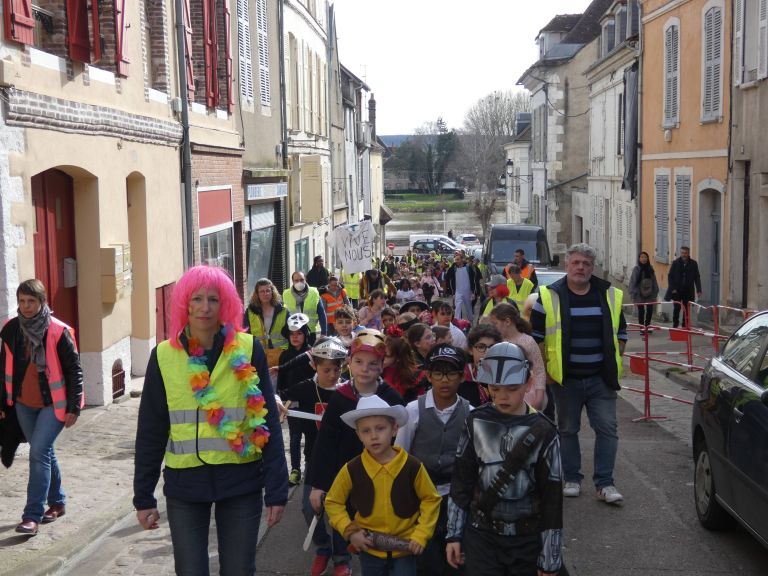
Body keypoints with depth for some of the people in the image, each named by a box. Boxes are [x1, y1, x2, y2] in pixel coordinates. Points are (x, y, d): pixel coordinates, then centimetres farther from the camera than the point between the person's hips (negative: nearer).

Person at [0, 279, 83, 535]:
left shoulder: (58, 332, -14)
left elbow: (74, 370, -9)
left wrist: (73, 407, -10)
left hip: (53, 404, -5)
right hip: (23, 405, 5)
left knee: (39, 453, -13)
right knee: (44, 453, 15)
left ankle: (32, 516, -10)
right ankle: (57, 502, 32)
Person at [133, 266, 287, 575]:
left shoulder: (248, 350, -5)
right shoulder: (164, 355, -1)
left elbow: (267, 424, -3)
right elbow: (151, 431, 4)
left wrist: (276, 490, -6)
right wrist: (143, 495, 4)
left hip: (241, 482, -1)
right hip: (185, 485, 1)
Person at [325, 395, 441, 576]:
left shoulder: (413, 466, -12)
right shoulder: (352, 469, -10)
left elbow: (431, 499, 0)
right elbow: (333, 502, 2)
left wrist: (421, 535, -7)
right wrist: (350, 531, -8)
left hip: (404, 548, -1)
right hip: (369, 549, 1)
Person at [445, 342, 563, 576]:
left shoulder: (542, 432, -9)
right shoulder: (476, 423, -3)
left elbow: (552, 495, -7)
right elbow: (461, 481, 5)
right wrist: (454, 534, 4)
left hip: (528, 538, -1)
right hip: (481, 535, 1)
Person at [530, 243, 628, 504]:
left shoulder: (611, 296, 5)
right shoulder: (549, 296, -3)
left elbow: (621, 332, 15)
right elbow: (535, 336, 1)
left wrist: (614, 362, 6)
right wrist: (544, 369, -3)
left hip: (601, 379, 2)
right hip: (565, 378, -1)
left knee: (607, 429, -2)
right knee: (568, 429, 10)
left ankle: (605, 483, 5)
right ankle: (572, 479, 22)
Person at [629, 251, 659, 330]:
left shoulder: (650, 268, 5)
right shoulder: (636, 269, -4)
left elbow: (654, 281, 8)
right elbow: (632, 282, -4)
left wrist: (655, 293, 5)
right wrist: (633, 294, -10)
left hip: (649, 294, 3)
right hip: (639, 294, -2)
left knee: (650, 310, 2)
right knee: (641, 311, 4)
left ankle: (647, 326, 18)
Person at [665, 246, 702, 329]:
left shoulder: (693, 264, 3)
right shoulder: (676, 263, 1)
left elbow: (697, 278, 4)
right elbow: (670, 276, 2)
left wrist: (699, 290, -4)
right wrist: (673, 288, -7)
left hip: (688, 291, 1)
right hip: (677, 291, -1)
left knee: (687, 309, 2)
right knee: (676, 308, -4)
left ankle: (685, 325, 8)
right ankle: (675, 324, 9)